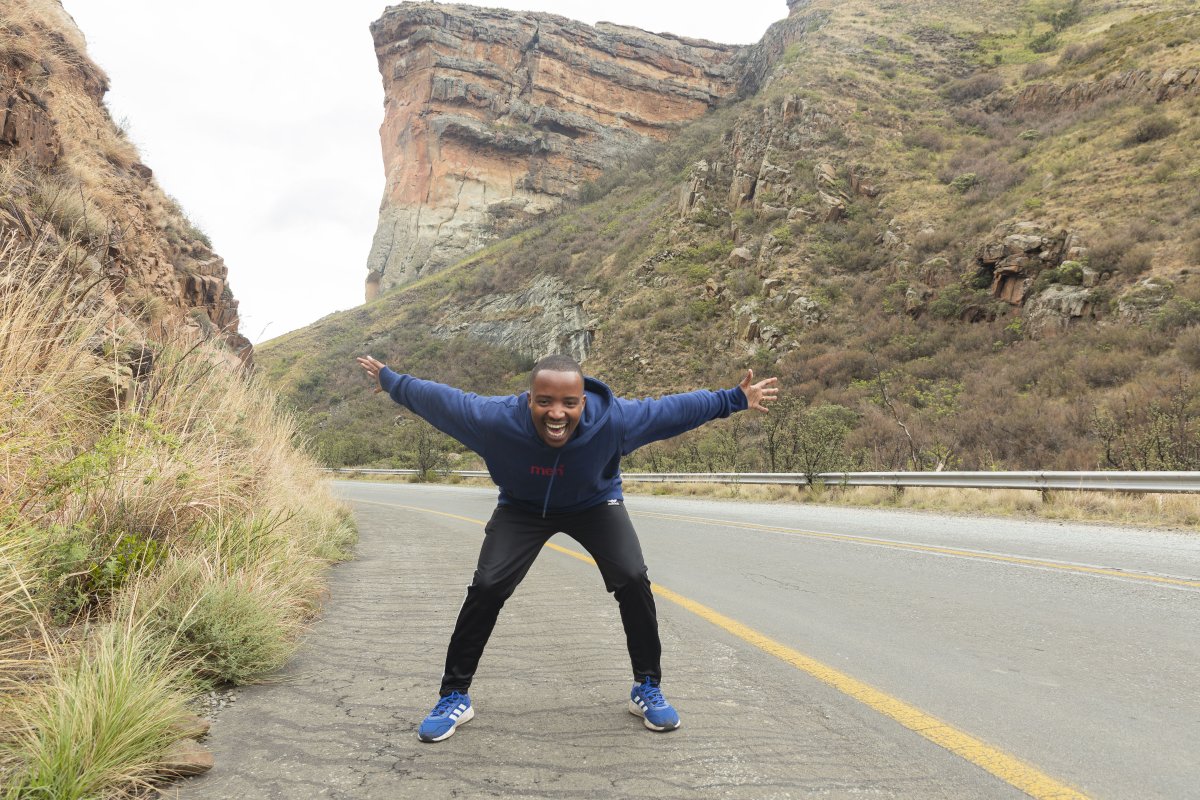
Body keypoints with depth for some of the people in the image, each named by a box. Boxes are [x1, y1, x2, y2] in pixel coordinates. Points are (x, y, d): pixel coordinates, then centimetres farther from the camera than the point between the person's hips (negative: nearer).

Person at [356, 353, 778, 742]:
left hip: (595, 503, 0)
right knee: (487, 587, -12)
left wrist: (735, 399, -12)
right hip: (522, 507, 0)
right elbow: (438, 397, -19)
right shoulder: (495, 419, -37)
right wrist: (390, 380, -2)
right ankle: (454, 696, 7)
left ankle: (648, 688, 8)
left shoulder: (614, 418, -36)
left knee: (633, 580, -14)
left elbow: (675, 408, -20)